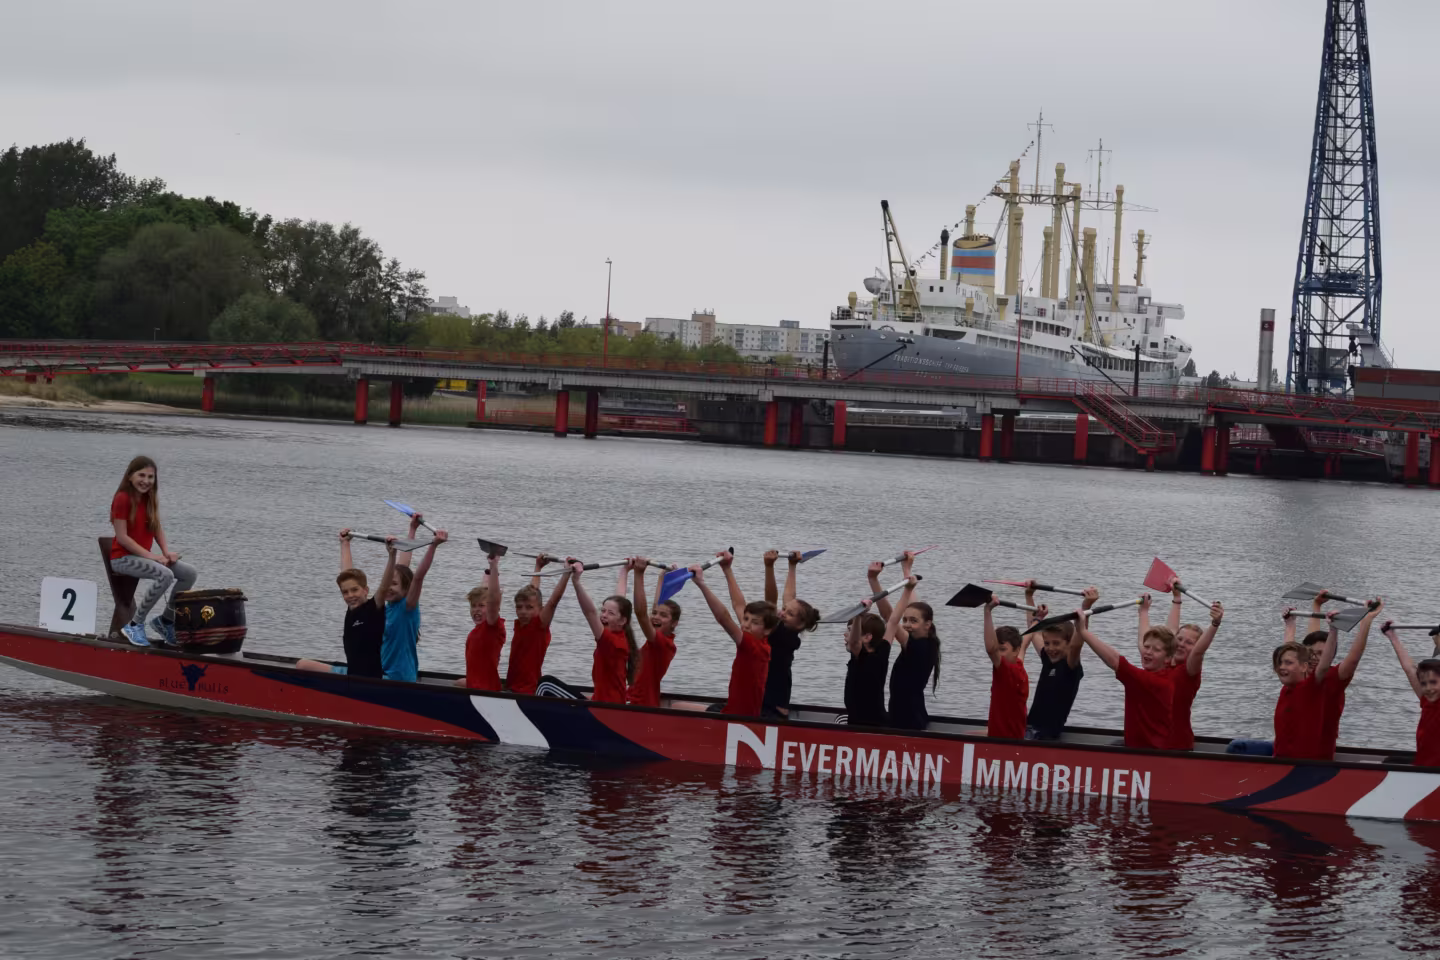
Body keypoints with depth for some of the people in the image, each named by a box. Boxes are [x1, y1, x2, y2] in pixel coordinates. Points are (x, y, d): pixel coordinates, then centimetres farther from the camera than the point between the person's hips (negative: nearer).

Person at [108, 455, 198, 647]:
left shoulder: (149, 499, 10)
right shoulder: (123, 499, -15)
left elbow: (157, 529, 13)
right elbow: (122, 537, -19)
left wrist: (167, 552, -6)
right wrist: (151, 556, -22)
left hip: (143, 556, 9)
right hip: (122, 558, -8)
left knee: (189, 573, -3)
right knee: (165, 575, -32)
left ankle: (166, 620, 10)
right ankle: (135, 625, -22)